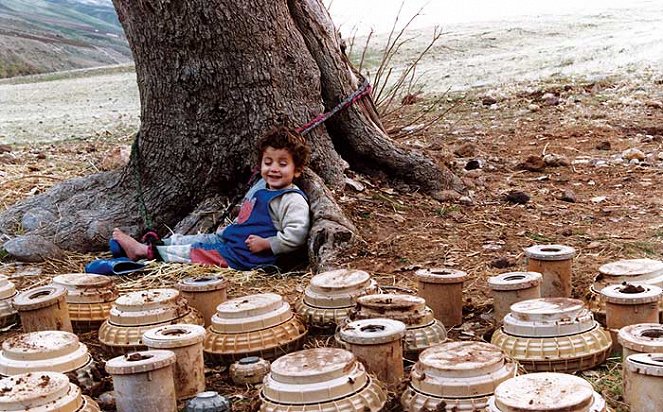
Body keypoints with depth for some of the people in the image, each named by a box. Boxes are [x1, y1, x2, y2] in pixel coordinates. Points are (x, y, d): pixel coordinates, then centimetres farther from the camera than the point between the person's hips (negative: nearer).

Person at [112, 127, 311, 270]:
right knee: (190, 240, 10)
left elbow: (295, 236, -27)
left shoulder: (293, 200, -18)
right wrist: (228, 230, 18)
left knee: (192, 253, -4)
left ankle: (145, 251, 5)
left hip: (246, 255, -9)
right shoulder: (260, 187, 12)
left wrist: (265, 243, -23)